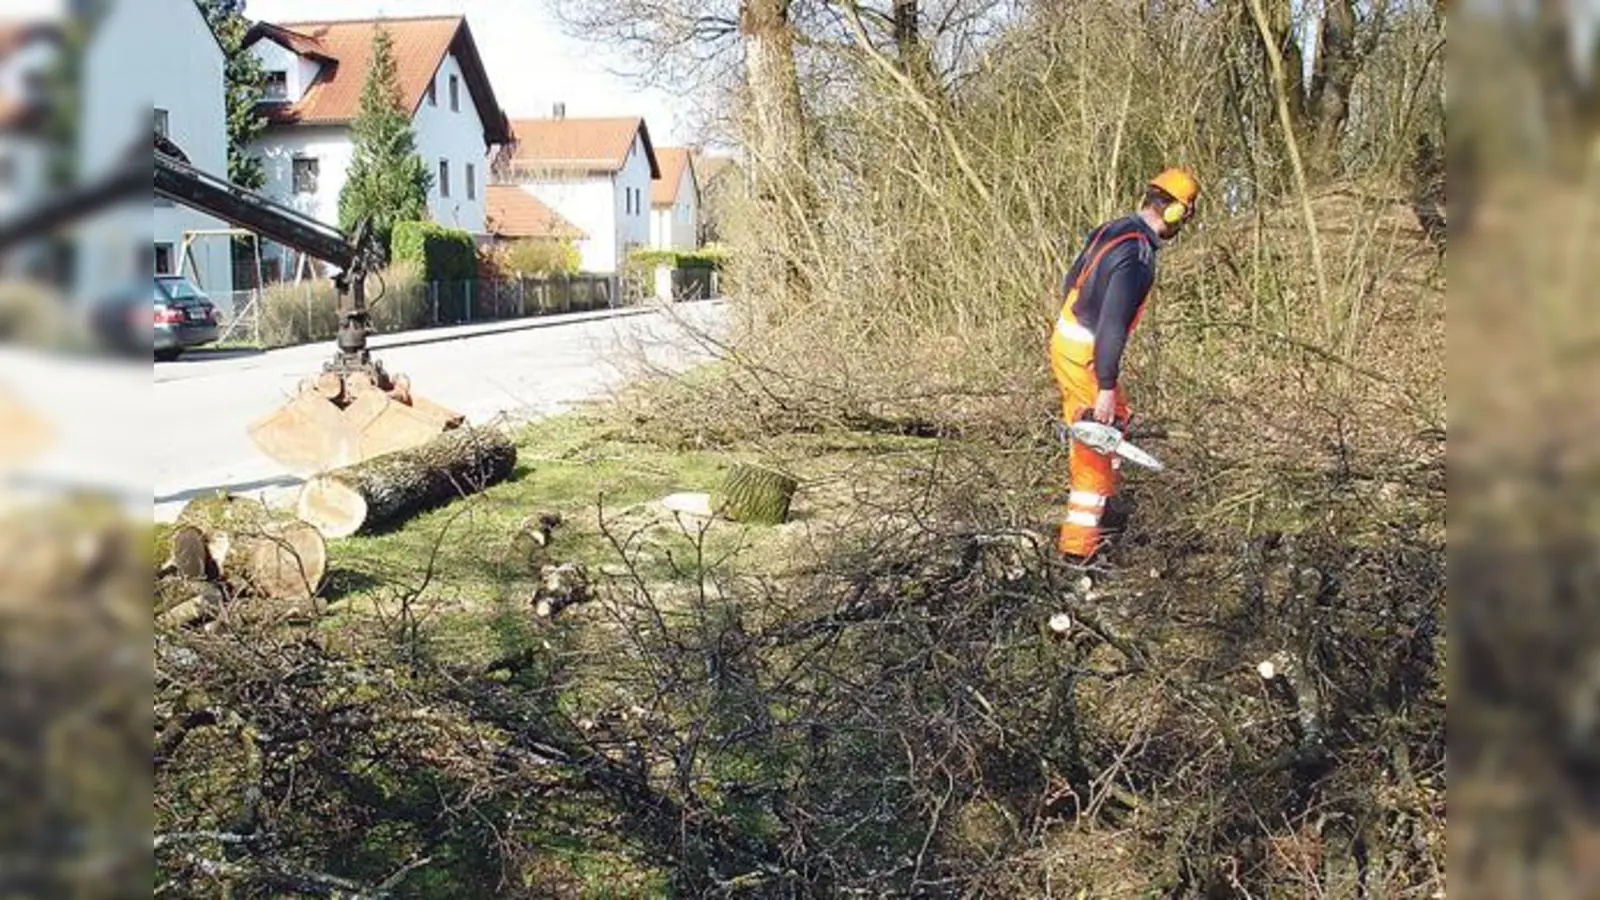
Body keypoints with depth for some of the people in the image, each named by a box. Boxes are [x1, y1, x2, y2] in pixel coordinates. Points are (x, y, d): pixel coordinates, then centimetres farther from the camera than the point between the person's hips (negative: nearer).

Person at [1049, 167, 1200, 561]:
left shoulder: (1112, 229, 4)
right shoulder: (1138, 256, -25)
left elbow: (1071, 282, 16)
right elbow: (1113, 324, -28)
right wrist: (1106, 387, -24)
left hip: (1065, 339, 9)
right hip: (1086, 356, -9)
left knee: (1116, 418, 27)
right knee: (1097, 441, 2)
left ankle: (1102, 494, 44)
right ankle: (1078, 539, 8)